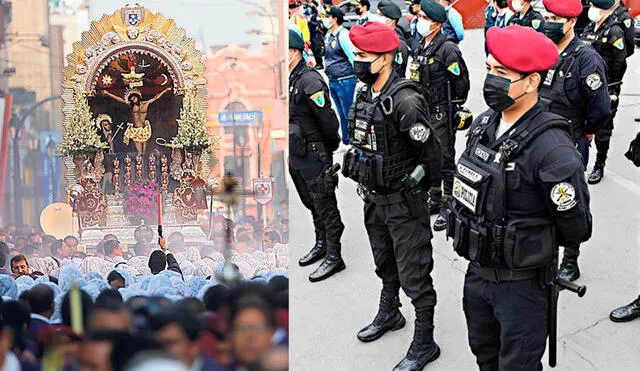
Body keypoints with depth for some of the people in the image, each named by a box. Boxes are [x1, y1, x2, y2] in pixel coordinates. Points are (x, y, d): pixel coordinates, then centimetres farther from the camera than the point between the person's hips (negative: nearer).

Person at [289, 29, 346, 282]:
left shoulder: (309, 81, -19)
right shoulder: (287, 80, 9)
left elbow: (327, 118, -21)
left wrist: (328, 146, -8)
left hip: (314, 156, -9)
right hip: (296, 156, 9)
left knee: (325, 206, -2)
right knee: (312, 204, 21)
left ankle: (334, 257, 4)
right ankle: (321, 245, 34)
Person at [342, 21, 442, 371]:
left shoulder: (405, 101, -25)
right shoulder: (364, 95, 2)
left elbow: (431, 155, -21)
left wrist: (409, 183, -9)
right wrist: (365, 181, 15)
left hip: (403, 201, -8)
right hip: (374, 198, 8)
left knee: (413, 273, 0)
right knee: (385, 264, 27)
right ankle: (389, 313, 47)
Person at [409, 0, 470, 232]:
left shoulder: (447, 49, -16)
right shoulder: (423, 49, 10)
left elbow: (461, 81, -14)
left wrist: (452, 106, -5)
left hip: (442, 114, -9)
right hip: (426, 112, 9)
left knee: (445, 159, -3)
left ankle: (448, 207, 4)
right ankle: (436, 200, 29)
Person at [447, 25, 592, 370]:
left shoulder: (552, 150, -26)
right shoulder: (483, 124, -2)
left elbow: (576, 229, -17)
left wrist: (532, 243, -1)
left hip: (521, 286, -7)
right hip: (476, 272, 7)